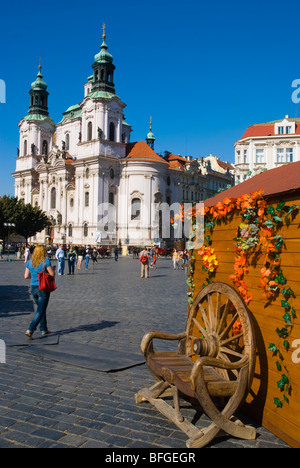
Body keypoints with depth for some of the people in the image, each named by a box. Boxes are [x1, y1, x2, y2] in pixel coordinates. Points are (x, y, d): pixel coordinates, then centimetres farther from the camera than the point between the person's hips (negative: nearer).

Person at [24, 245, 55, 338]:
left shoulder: (30, 262, 4)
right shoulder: (45, 261, -12)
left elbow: (26, 276, 5)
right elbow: (52, 274, -12)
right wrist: (51, 269, 8)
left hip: (33, 288, 6)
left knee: (41, 309, 20)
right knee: (40, 311, 1)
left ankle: (44, 329, 26)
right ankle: (30, 330, -9)